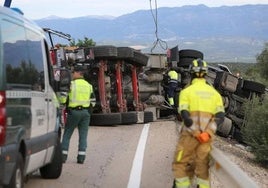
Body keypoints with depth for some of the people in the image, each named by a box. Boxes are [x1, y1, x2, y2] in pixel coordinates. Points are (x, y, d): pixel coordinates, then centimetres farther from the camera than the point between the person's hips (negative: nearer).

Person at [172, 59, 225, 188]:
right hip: (206, 136, 3)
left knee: (180, 165, 10)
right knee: (202, 167, 12)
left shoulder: (186, 91, -2)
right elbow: (220, 116, -5)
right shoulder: (214, 92, 8)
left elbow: (185, 115, -14)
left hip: (189, 134, -3)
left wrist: (196, 133, -11)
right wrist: (207, 133, -12)